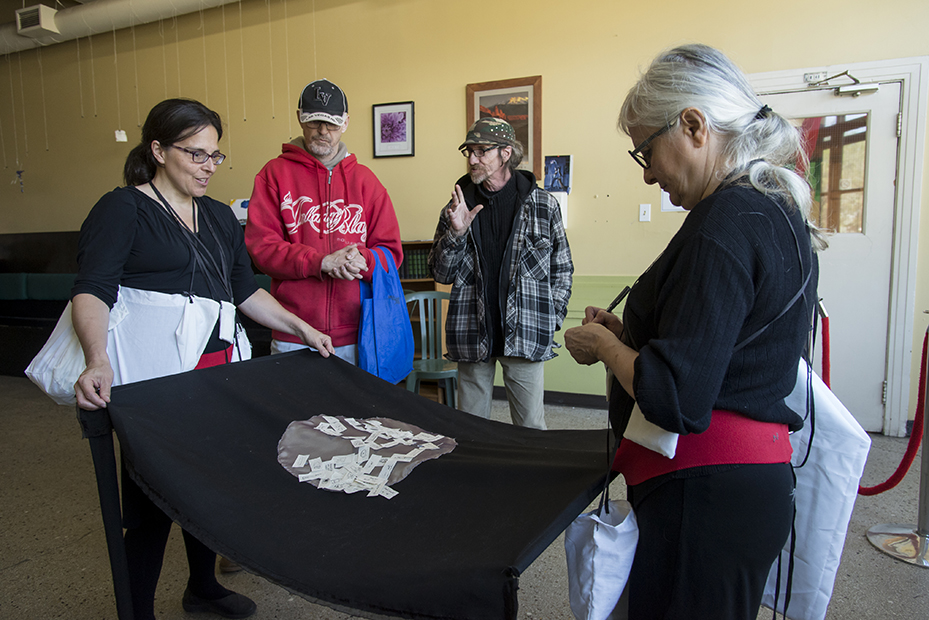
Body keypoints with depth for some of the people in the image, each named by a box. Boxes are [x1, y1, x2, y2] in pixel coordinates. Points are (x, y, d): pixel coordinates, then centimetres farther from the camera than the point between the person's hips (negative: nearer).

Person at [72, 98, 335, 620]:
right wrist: (98, 361, -31)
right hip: (152, 377, -6)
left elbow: (245, 290, 20)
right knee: (152, 496, -1)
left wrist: (302, 328, 15)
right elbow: (92, 291, -14)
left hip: (216, 368, 7)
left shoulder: (219, 216, 16)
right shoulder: (123, 209, -4)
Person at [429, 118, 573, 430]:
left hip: (525, 335, -1)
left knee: (531, 429, 7)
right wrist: (455, 233, -11)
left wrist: (551, 320, 0)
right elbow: (440, 274, 5)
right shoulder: (459, 207, 6)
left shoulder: (544, 204, 2)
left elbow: (562, 269, 8)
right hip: (472, 334, 2)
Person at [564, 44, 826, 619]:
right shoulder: (779, 215, 12)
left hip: (706, 498, -10)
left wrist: (604, 345, -8)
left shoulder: (725, 222, -20)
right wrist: (632, 335, 11)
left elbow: (676, 400, -25)